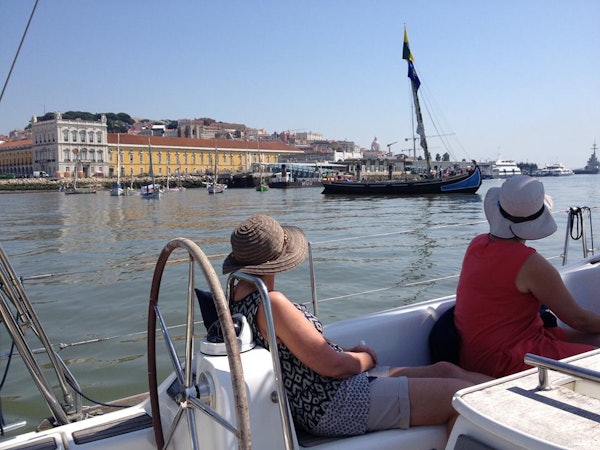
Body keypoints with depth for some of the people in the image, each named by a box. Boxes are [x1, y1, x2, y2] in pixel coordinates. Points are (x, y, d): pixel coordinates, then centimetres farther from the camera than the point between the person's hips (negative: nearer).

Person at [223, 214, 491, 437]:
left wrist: (348, 352, 6)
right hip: (336, 407, -10)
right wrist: (366, 358, 0)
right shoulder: (271, 303, -23)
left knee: (446, 370, 14)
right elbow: (332, 365, -20)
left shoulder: (238, 296, 7)